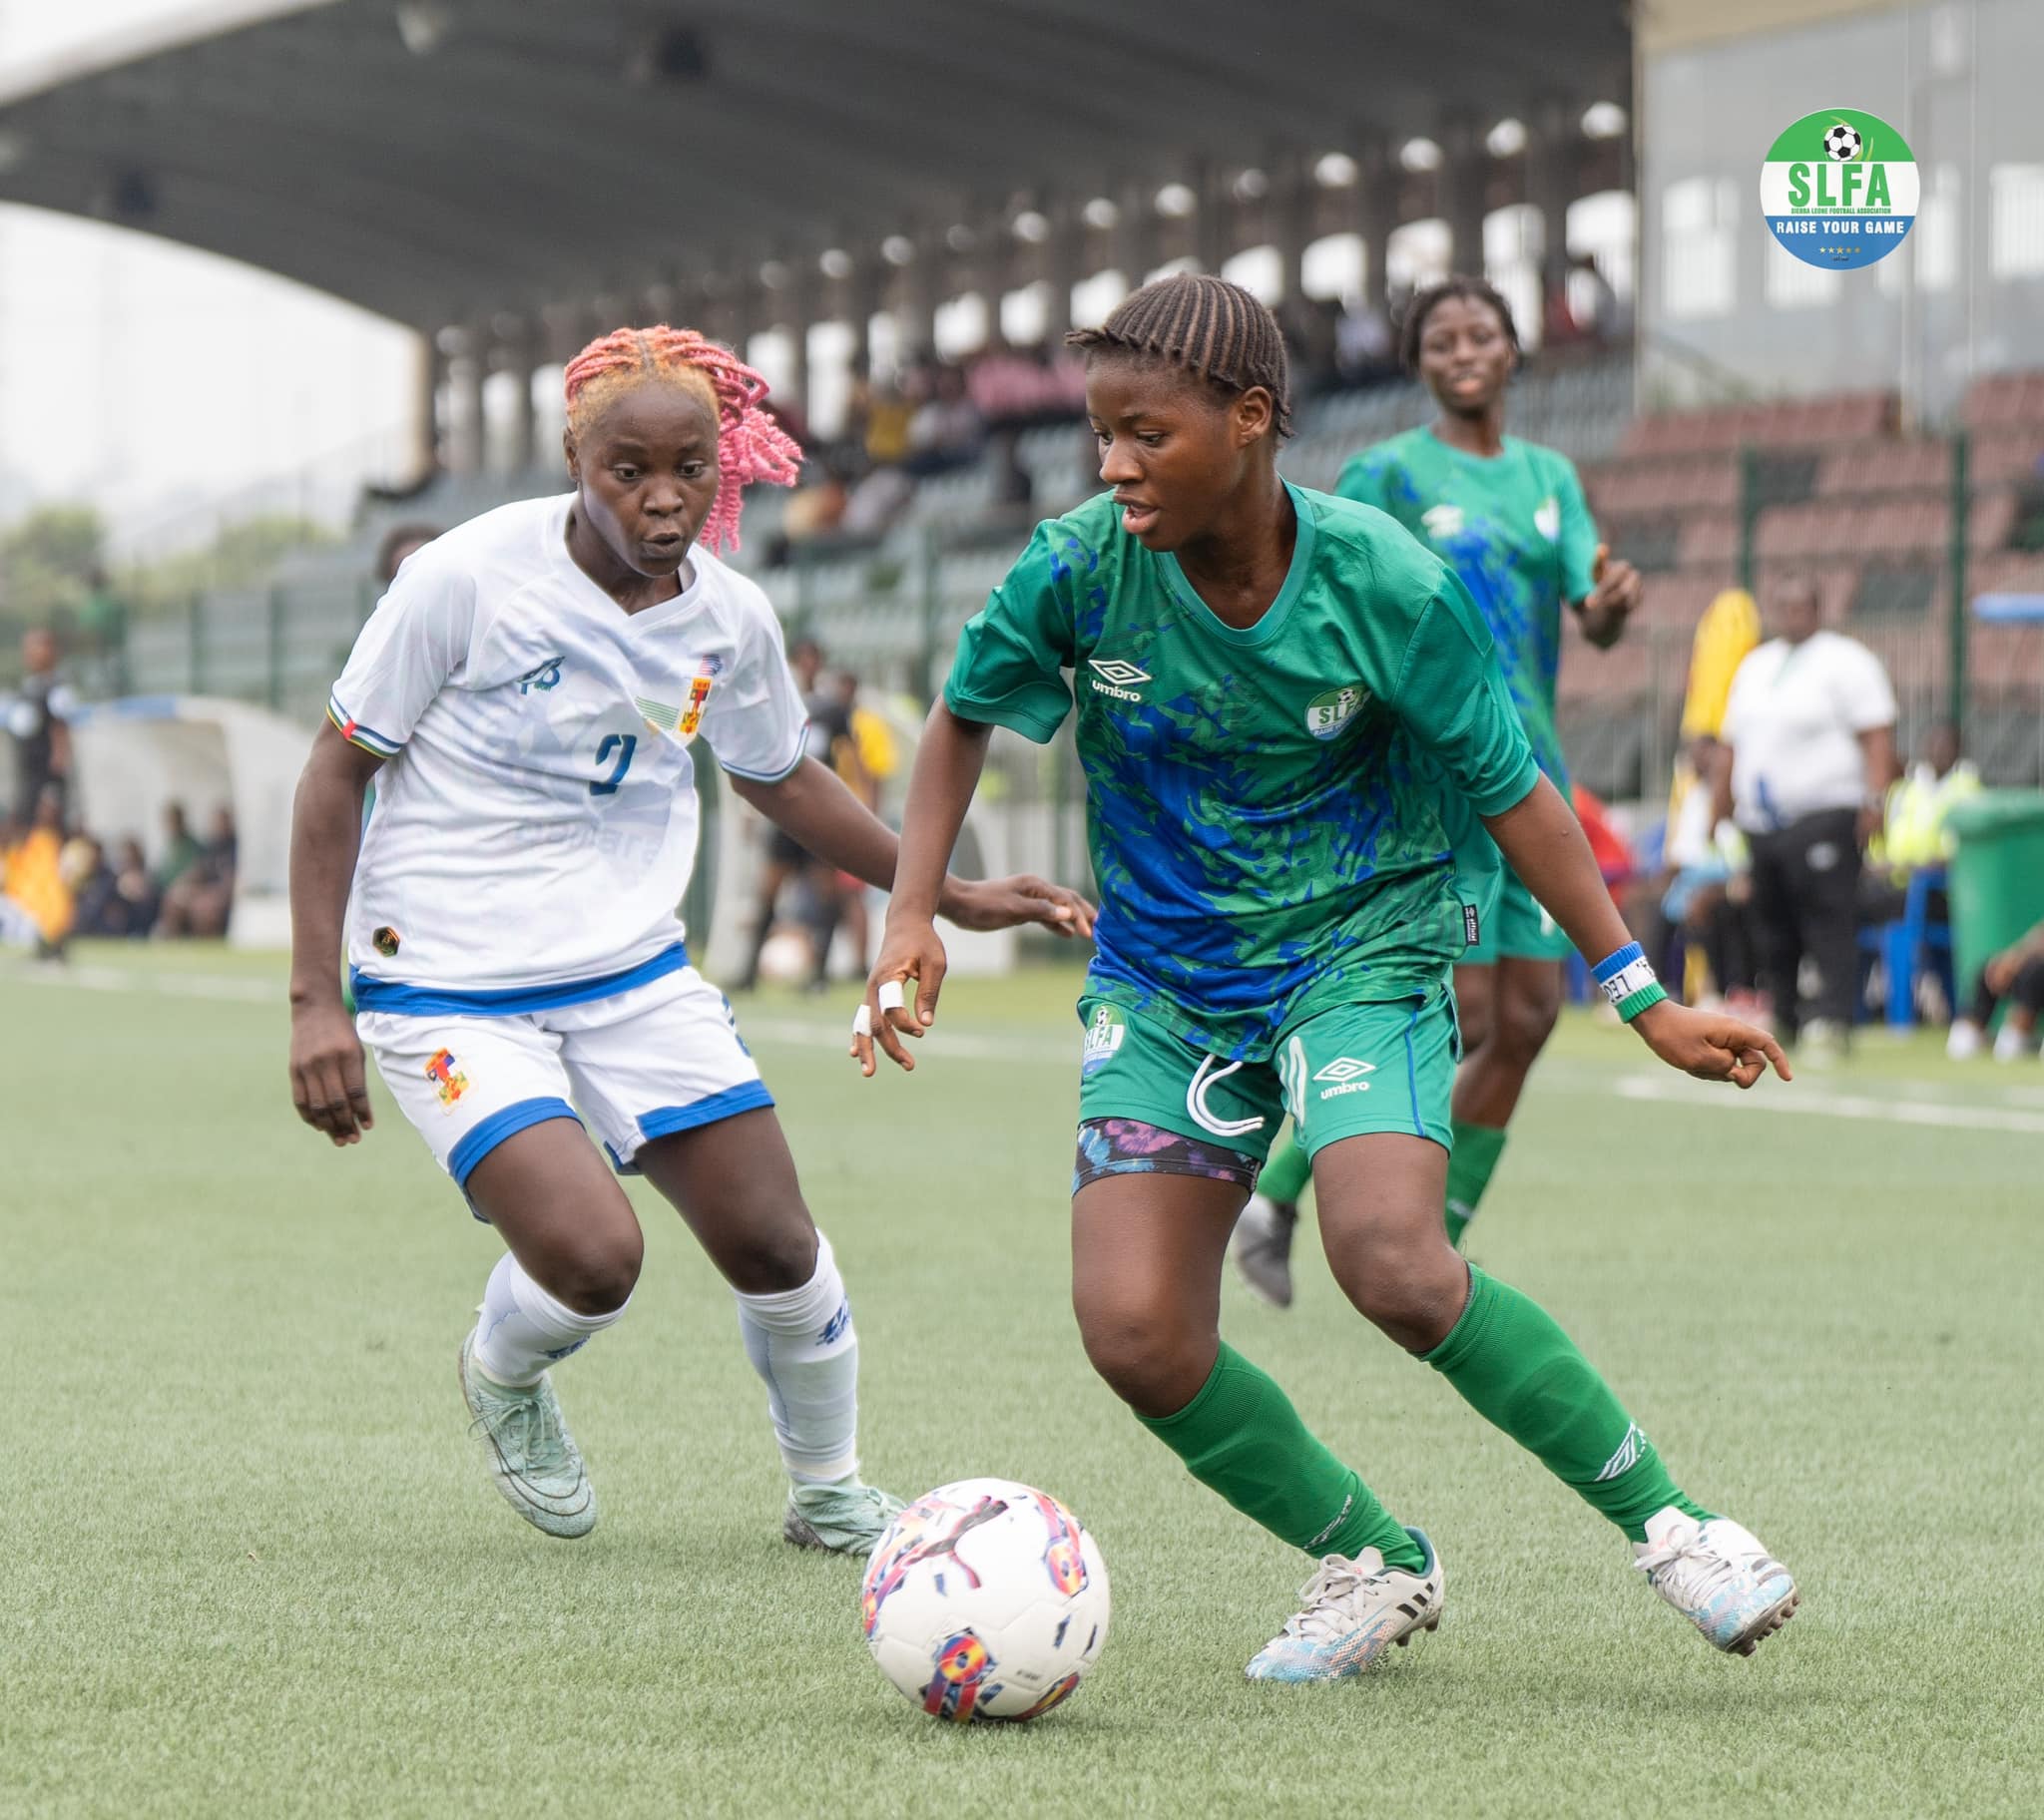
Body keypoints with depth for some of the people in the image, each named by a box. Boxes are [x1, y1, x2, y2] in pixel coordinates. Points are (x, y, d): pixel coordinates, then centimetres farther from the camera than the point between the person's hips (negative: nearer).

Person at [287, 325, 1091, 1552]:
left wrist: (950, 893, 15)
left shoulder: (731, 618, -2)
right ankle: (505, 1374, 15)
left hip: (635, 967, 5)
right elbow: (340, 769, -9)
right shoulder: (468, 578, -18)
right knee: (593, 1259, -22)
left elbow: (780, 778, 19)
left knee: (775, 1245, 1)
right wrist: (317, 999, -14)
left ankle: (830, 1493, 30)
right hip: (448, 983, -5)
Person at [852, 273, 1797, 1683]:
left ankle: (1664, 1518, -9)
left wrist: (1645, 999, -6)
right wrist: (913, 916, -4)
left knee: (1395, 1266, -28)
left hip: (1363, 945, -3)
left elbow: (1511, 790, -7)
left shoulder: (1385, 585, -18)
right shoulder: (1081, 566, -13)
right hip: (1162, 977, 3)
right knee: (1136, 1337, -12)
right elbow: (965, 718, 7)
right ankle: (1374, 1563, 12)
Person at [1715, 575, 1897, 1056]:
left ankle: (1832, 1021, -15)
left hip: (1824, 815, -7)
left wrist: (1874, 799, -20)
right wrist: (1720, 809, 21)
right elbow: (1732, 746, 25)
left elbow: (1876, 736, -9)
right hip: (1761, 820, 7)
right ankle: (1783, 1019, 13)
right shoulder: (1754, 666, 21)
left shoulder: (1845, 662, -1)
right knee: (1772, 925, 6)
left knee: (1830, 921, -13)